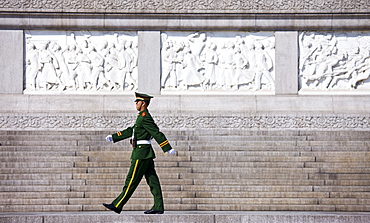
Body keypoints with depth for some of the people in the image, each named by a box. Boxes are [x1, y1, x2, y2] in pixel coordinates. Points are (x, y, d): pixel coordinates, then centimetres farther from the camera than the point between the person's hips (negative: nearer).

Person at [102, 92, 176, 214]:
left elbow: (157, 133, -19)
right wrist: (113, 137, 22)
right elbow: (131, 131, 24)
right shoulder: (143, 117, 18)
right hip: (147, 154, 10)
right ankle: (158, 207, 5)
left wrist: (168, 149, -23)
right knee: (152, 180, 6)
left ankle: (117, 205, -3)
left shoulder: (145, 117, -14)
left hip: (141, 154, -10)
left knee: (132, 180, -6)